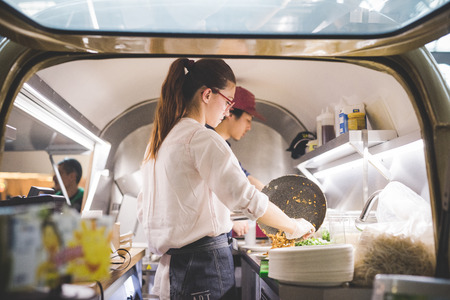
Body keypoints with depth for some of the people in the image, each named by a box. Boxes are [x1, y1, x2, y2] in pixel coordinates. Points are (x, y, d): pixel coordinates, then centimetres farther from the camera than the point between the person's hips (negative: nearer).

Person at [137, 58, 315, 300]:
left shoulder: (158, 141, 11)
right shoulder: (202, 138, -16)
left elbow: (143, 210, 17)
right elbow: (247, 198, -21)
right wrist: (294, 227, -7)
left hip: (170, 264, 9)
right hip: (204, 262, -9)